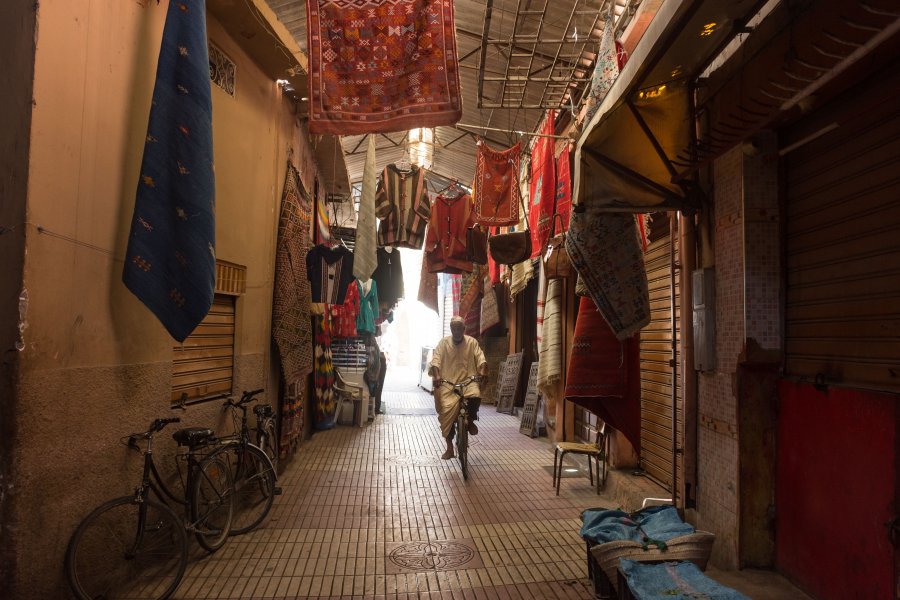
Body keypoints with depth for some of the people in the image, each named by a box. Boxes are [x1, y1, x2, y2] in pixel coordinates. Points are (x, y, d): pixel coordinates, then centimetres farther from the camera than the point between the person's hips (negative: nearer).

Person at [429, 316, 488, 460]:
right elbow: (436, 360, -8)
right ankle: (449, 447, 10)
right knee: (447, 413, -7)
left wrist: (482, 371, -25)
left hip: (468, 380, 0)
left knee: (475, 396, -31)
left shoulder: (472, 342, 5)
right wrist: (436, 376, -25)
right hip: (448, 383, 0)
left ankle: (470, 420, 3)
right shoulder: (443, 343, 2)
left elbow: (480, 358, -5)